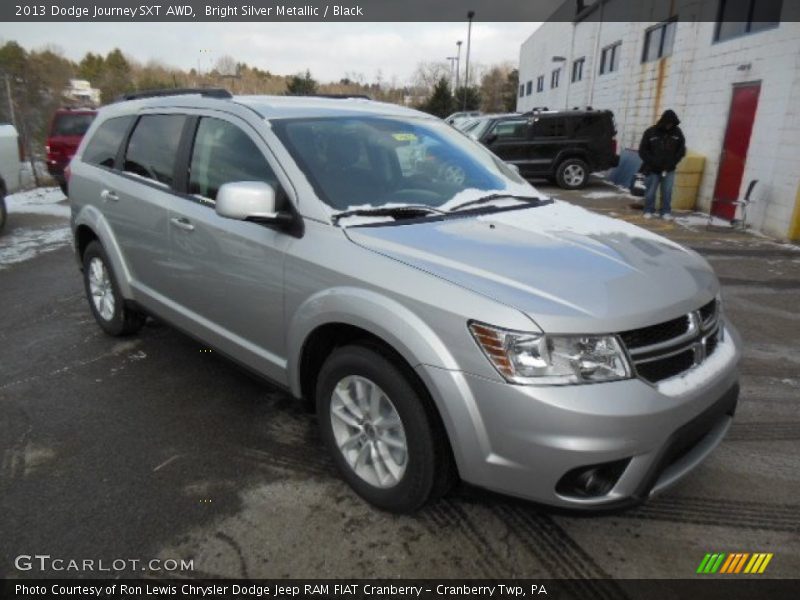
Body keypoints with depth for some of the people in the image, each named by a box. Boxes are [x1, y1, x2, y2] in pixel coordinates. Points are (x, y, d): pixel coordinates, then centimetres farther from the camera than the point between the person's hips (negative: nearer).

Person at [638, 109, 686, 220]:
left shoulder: (677, 132, 2)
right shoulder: (651, 132, -6)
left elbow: (681, 150, 9)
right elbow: (643, 151, -3)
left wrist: (672, 163, -3)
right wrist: (654, 163, -11)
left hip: (669, 170, 1)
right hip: (652, 169, -1)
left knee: (667, 192, 1)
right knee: (650, 192, 3)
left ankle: (666, 212, 10)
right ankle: (648, 211, 17)